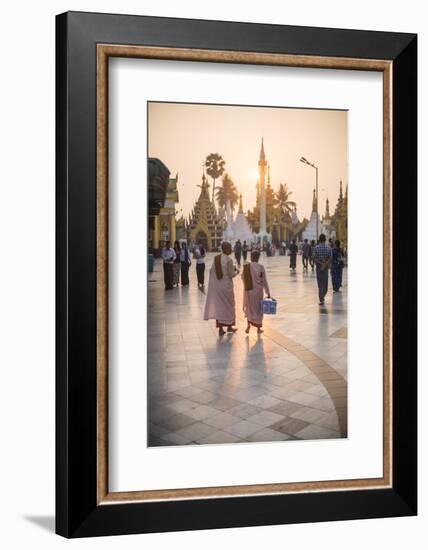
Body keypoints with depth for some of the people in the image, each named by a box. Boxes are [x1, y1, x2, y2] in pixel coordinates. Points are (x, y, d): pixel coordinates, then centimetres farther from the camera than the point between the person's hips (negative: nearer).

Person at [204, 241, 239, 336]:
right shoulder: (229, 259, -16)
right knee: (228, 305, 13)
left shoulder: (216, 258, 0)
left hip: (216, 285, 5)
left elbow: (211, 270, 4)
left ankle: (220, 328, 13)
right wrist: (236, 272, 7)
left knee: (219, 305, 11)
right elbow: (231, 275, -12)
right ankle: (229, 326, 26)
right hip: (226, 285, -5)